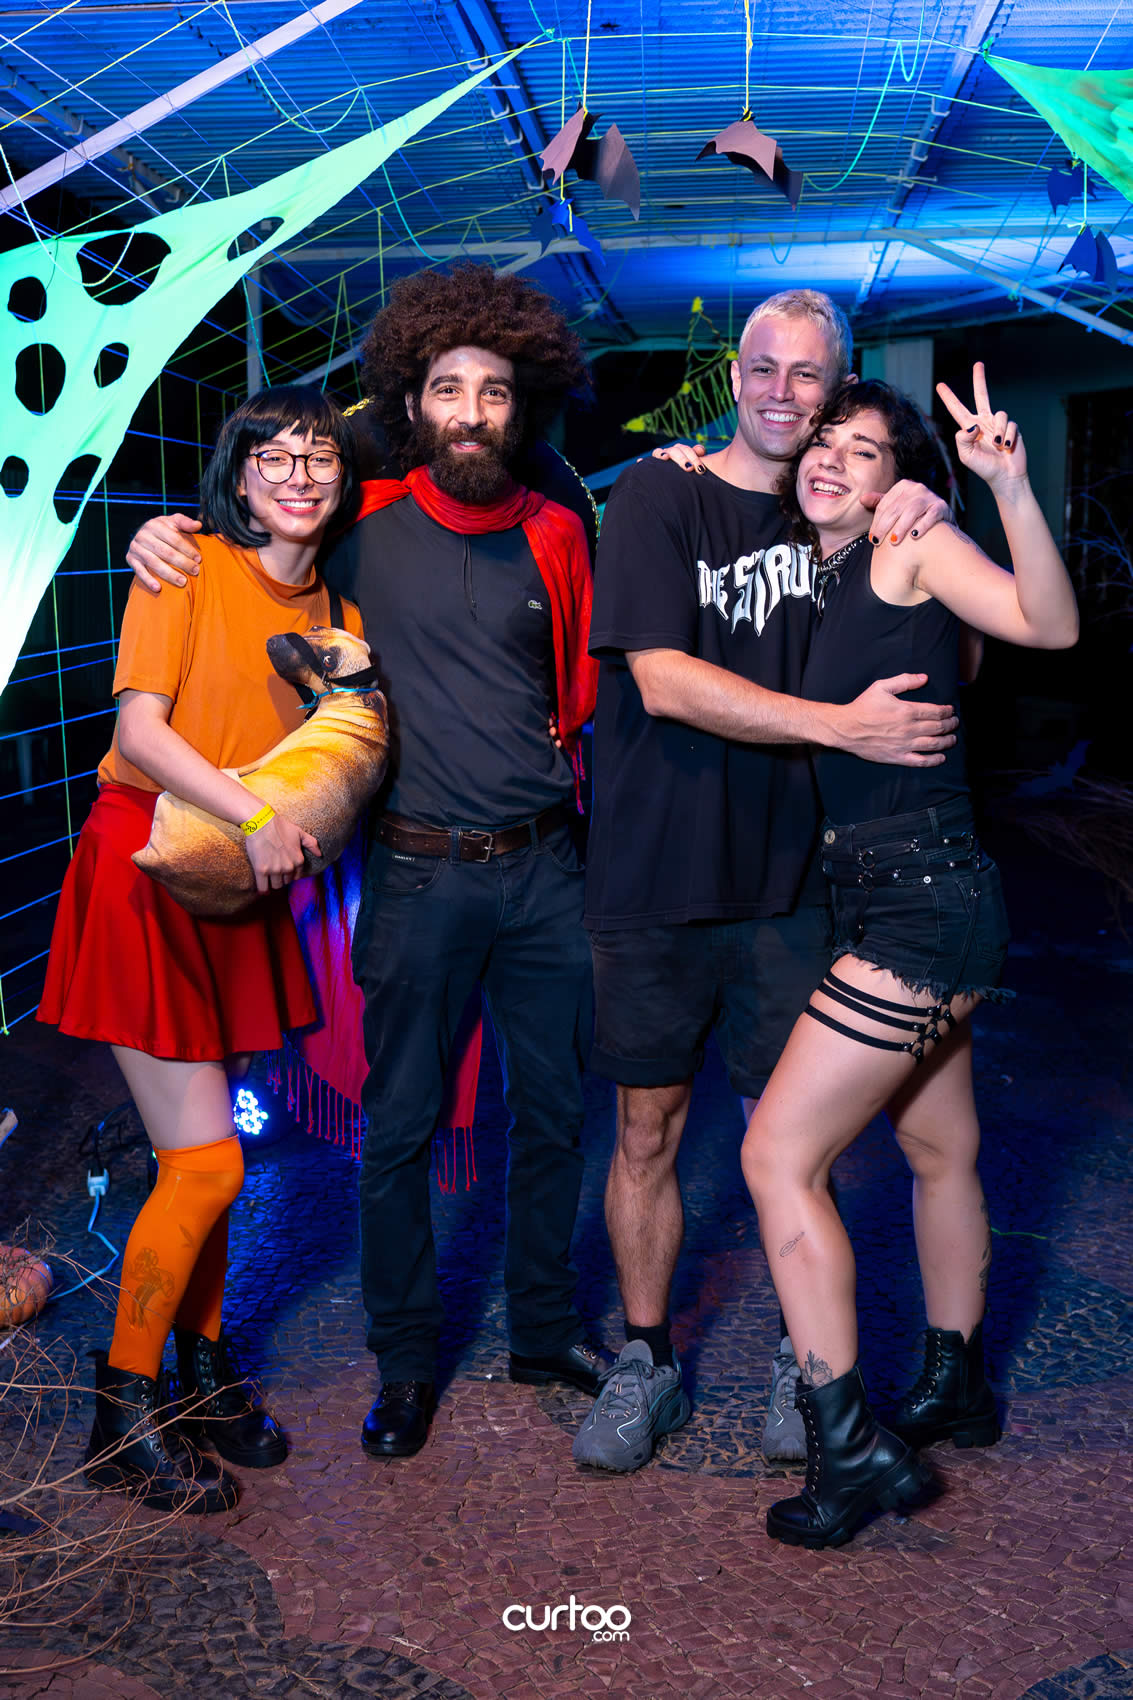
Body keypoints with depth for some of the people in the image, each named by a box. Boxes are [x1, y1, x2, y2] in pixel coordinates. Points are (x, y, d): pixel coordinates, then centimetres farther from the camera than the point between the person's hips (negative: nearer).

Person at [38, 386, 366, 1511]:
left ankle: (203, 1365, 31)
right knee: (206, 1162, -6)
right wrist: (254, 815, -25)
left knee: (201, 1150, 12)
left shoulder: (335, 607, 11)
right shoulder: (189, 566, -6)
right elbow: (139, 727, -15)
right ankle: (123, 1413, 13)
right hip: (150, 870, -6)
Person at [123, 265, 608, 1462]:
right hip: (419, 873, -2)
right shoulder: (365, 528, -3)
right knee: (399, 1127, 5)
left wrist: (563, 767, 7)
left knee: (552, 1113, 13)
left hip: (543, 867, 3)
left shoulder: (554, 534, 4)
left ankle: (544, 1330, 32)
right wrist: (164, 539, -4)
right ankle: (404, 1361, 24)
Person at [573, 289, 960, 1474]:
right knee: (647, 1128, 8)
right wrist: (845, 725, -20)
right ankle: (647, 1362, 26)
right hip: (653, 876, -2)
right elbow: (663, 680, -15)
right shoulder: (657, 497, -3)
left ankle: (803, 1361, 27)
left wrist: (933, 535, -5)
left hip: (784, 876, 2)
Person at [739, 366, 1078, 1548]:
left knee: (778, 1153, -8)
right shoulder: (811, 574, 15)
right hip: (889, 899, 9)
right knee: (939, 1149, 20)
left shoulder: (912, 544, -7)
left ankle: (851, 1450, 2)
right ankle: (954, 1388, 38)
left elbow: (1049, 624, -18)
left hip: (923, 898, -9)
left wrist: (1010, 484, -32)